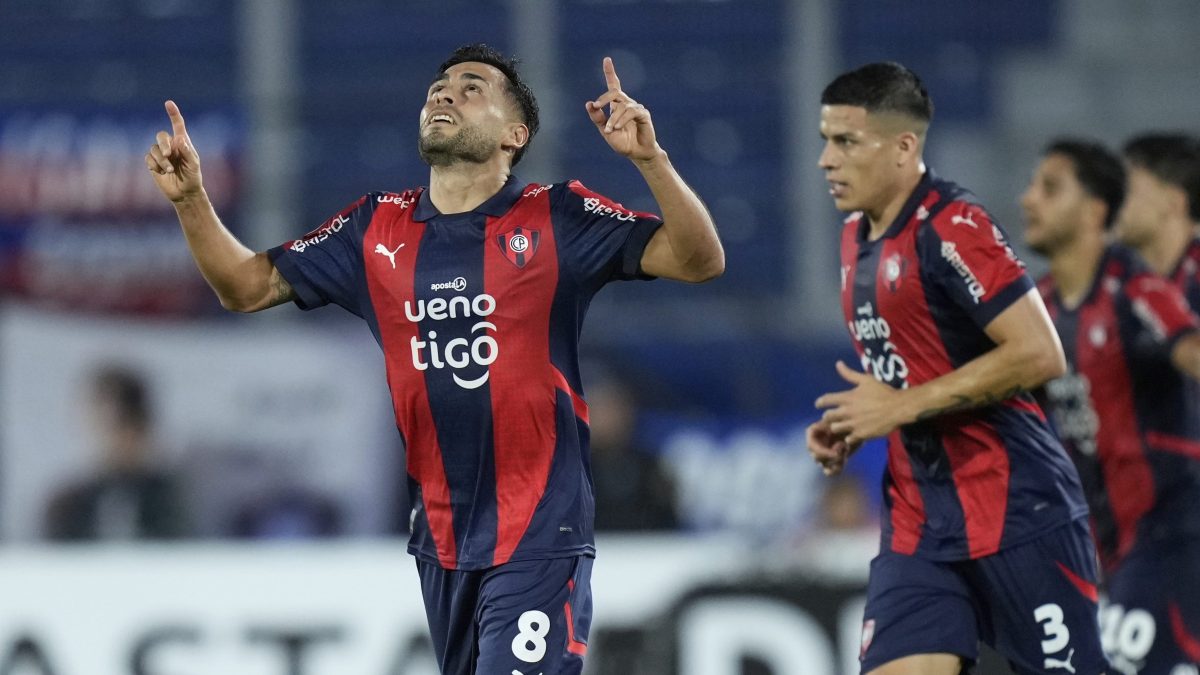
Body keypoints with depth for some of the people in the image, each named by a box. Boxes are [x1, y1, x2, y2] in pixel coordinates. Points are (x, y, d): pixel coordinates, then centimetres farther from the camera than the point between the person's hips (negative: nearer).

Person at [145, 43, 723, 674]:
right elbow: (248, 285, 13)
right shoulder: (375, 229, 7)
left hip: (538, 540, -5)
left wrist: (649, 157, -25)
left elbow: (699, 260, -11)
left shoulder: (557, 219, -5)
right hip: (440, 543, 5)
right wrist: (190, 198, -1)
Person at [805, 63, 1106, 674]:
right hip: (918, 520, 8)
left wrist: (902, 406, -19)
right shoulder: (857, 236, 13)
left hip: (1019, 511, -8)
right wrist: (851, 427, 6)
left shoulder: (952, 229, -15)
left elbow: (1039, 354, -22)